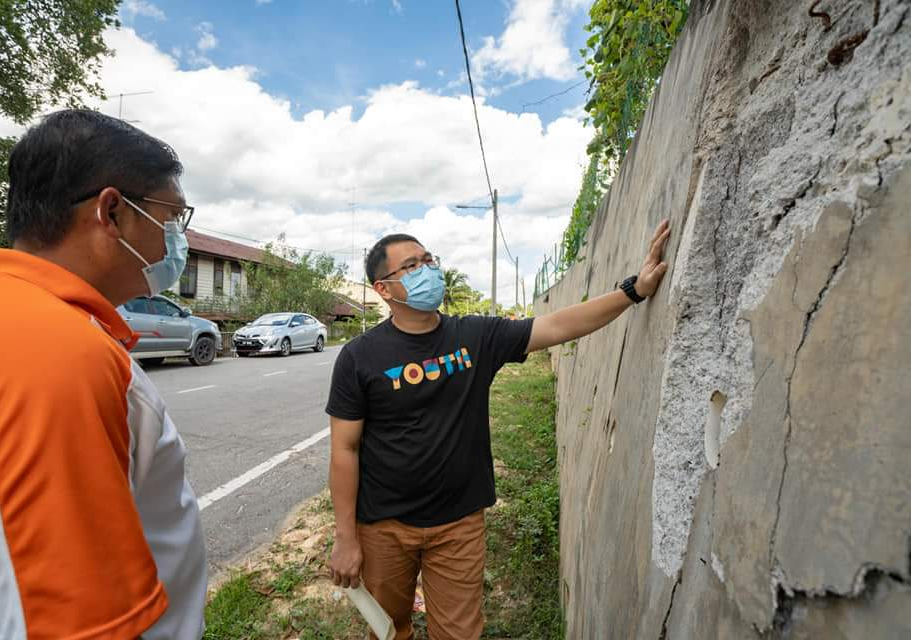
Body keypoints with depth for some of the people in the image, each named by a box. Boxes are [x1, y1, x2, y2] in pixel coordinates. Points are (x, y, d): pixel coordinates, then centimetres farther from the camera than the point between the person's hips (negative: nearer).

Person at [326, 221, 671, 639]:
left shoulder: (477, 336, -7)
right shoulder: (360, 357, -13)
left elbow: (558, 327, -11)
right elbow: (344, 449, -9)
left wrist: (634, 289, -19)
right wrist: (345, 538, -7)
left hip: (459, 523, 1)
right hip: (383, 525, -1)